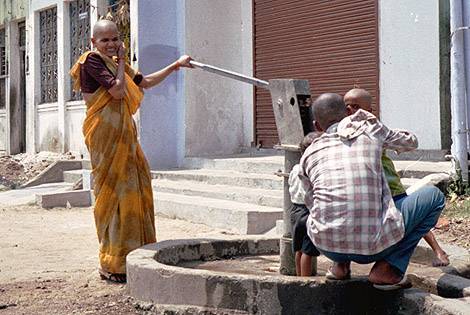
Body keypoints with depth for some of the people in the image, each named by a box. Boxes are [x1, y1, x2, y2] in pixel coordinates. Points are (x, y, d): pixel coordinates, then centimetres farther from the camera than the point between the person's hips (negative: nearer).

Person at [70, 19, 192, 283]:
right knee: (114, 193, -9)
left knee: (136, 189, 8)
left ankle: (132, 256, 16)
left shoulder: (114, 63, 21)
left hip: (123, 134, 9)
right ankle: (111, 266, -2)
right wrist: (121, 61, -4)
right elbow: (117, 90, -17)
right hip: (105, 133, -9)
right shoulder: (92, 61, -8)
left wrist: (176, 65, 29)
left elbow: (146, 82, 30)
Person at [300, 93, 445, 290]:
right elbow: (411, 142, 29)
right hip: (373, 246, -4)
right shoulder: (370, 130, 10)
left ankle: (341, 264, 16)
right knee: (434, 196, 17)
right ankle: (387, 268, 6)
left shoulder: (309, 154, 14)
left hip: (326, 245, 4)